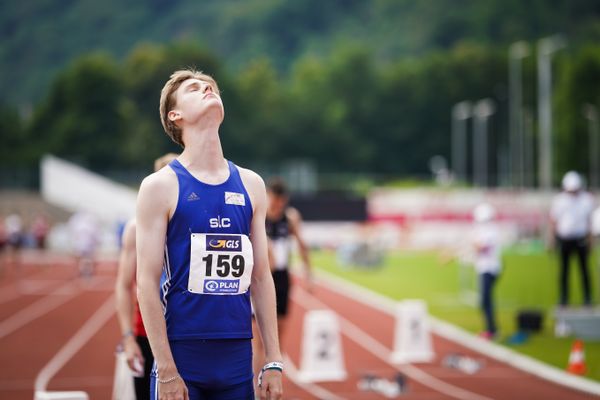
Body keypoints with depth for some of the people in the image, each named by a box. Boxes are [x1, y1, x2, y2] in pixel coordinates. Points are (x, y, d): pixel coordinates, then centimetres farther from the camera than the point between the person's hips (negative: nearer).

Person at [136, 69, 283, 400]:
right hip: (182, 353, -4)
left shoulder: (250, 185, 10)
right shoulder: (160, 186, -3)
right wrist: (166, 370, -13)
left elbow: (261, 277, 12)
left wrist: (273, 361, 7)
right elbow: (147, 283, -7)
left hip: (238, 357, 4)